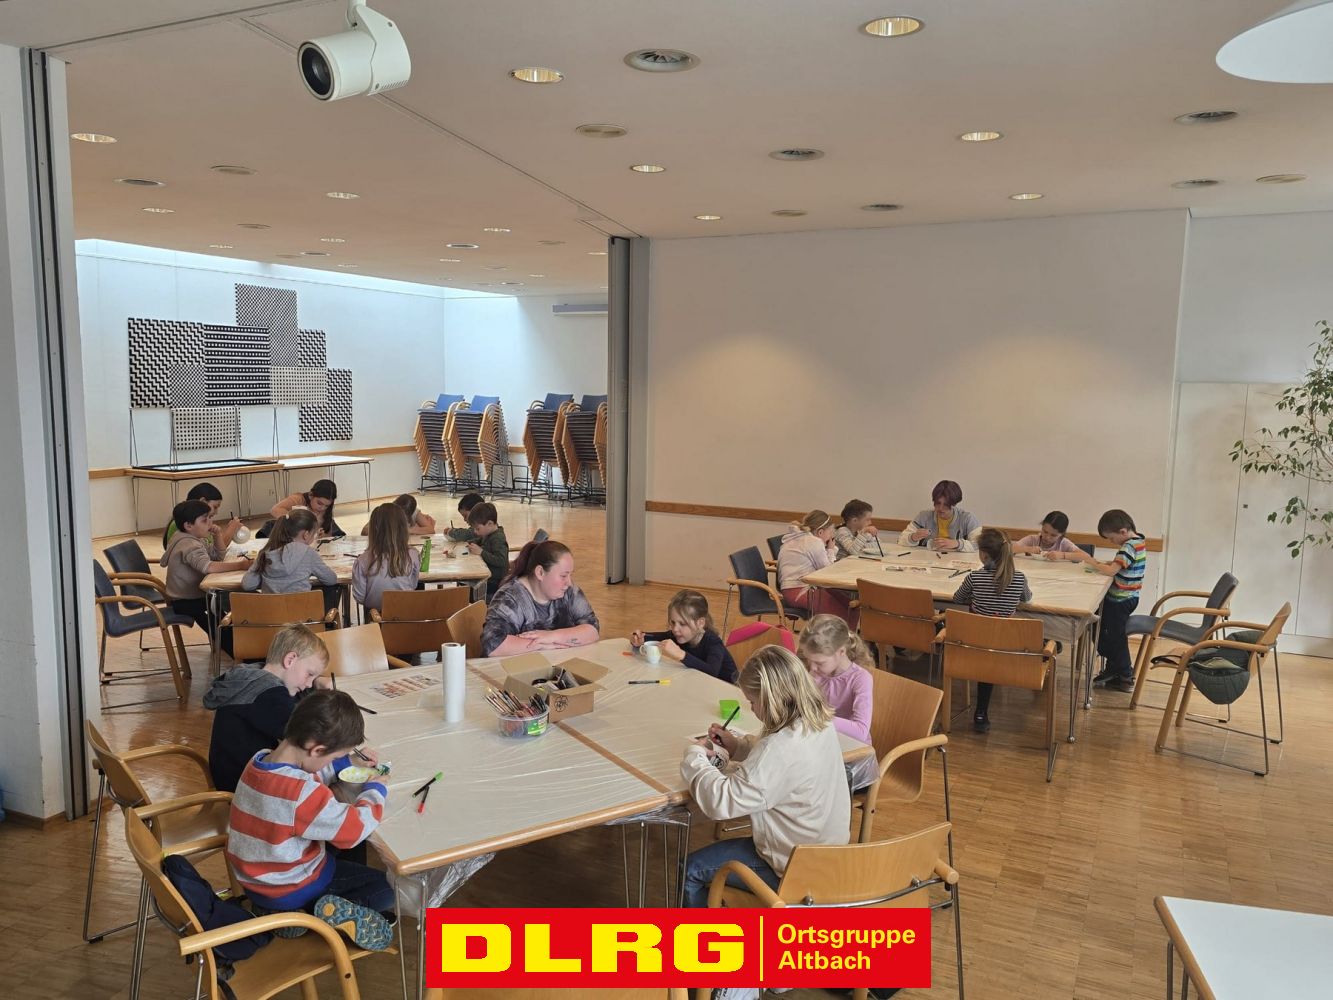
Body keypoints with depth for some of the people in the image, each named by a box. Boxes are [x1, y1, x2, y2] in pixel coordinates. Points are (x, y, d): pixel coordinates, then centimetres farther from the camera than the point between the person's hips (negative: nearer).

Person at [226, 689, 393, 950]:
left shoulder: (259, 761, -9)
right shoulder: (304, 794, -35)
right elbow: (355, 829, -26)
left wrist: (349, 759, 6)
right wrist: (375, 789, -10)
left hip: (252, 880, 8)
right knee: (387, 889, 2)